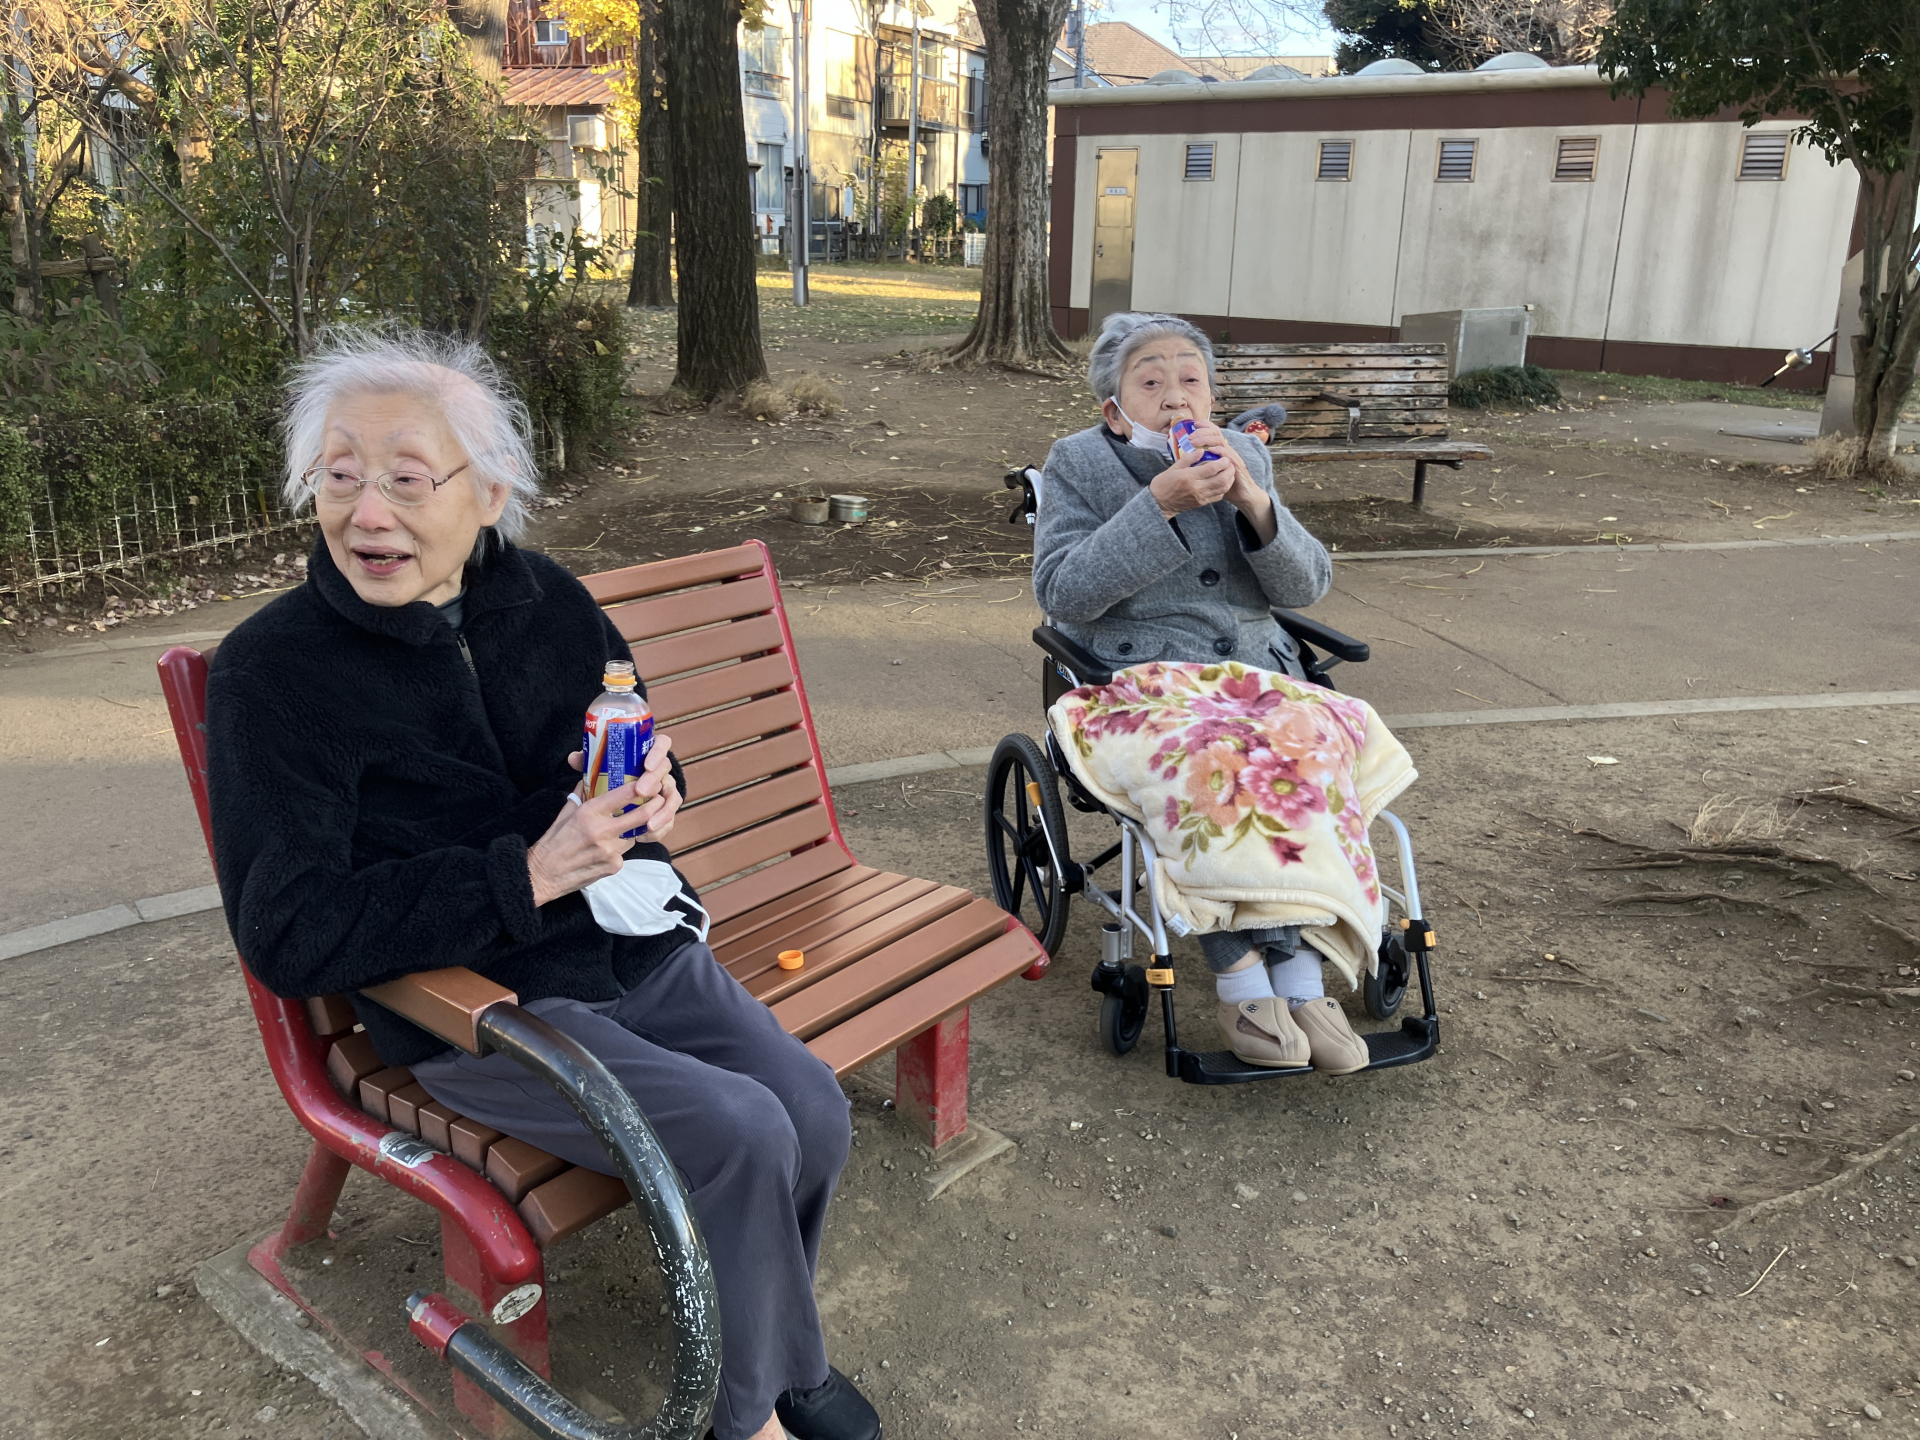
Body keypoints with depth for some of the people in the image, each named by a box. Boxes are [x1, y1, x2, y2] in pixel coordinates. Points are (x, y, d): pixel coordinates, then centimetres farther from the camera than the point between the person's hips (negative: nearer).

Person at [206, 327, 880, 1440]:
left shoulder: (547, 601, 2)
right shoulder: (270, 671, -12)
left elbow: (647, 759, 19)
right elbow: (288, 935, -17)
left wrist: (657, 793, -8)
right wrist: (526, 875, -23)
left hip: (638, 948, 5)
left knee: (815, 1110, -12)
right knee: (738, 1133, -22)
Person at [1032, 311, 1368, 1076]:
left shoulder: (1246, 458, 13)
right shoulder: (1079, 464, 3)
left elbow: (1307, 585, 5)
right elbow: (1061, 591, -11)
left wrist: (1253, 502, -13)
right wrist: (1159, 505, -19)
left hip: (1254, 666, 4)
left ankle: (1298, 978, -20)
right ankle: (1242, 974, -22)